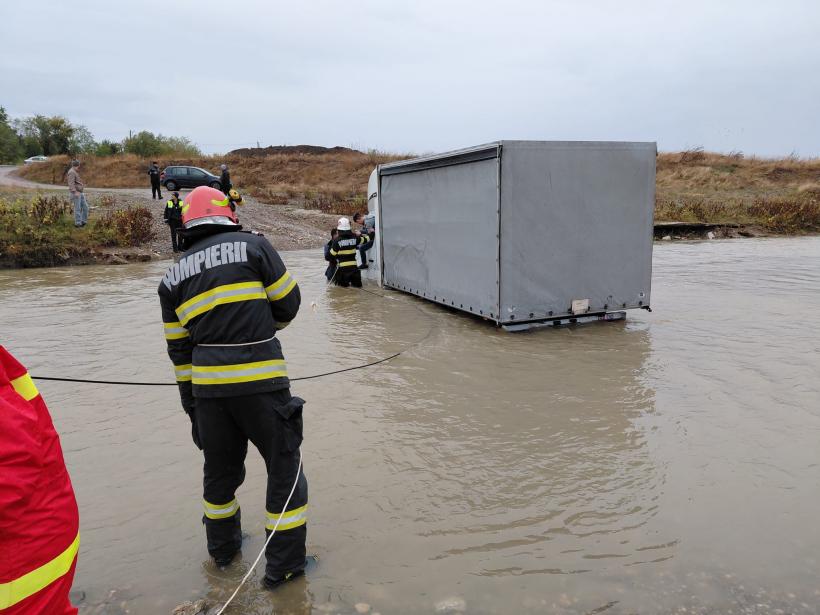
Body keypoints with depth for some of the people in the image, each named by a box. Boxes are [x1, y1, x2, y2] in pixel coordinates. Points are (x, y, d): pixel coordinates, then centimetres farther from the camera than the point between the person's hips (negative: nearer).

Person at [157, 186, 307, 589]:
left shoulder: (173, 277, 12)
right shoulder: (254, 246, 0)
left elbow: (179, 348, 14)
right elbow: (288, 303, 2)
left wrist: (190, 401, 22)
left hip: (208, 387, 5)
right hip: (261, 382, -4)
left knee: (220, 466, 23)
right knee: (284, 465, 10)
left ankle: (223, 548, 42)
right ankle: (283, 562, 18)